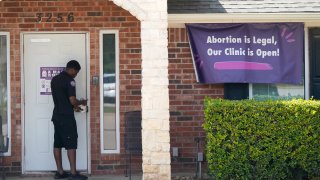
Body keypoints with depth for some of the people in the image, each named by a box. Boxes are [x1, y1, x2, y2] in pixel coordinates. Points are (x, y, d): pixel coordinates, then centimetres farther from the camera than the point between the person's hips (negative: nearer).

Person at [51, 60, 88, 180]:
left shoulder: (55, 79, 13)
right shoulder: (69, 80, -13)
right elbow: (72, 100, -18)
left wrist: (74, 107, 22)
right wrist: (81, 102, 3)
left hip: (57, 116, 8)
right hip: (66, 117, -8)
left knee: (57, 144, 8)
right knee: (71, 144, -6)